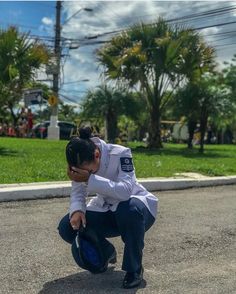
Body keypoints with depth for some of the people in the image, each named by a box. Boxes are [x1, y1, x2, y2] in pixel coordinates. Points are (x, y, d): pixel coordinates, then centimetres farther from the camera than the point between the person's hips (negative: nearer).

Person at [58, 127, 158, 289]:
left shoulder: (120, 154, -29)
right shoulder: (81, 163, -14)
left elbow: (125, 191, -41)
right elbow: (77, 192, -8)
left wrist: (90, 178, -48)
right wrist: (77, 210, -30)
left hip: (136, 206, -5)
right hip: (106, 210, 5)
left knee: (131, 210, -42)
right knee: (67, 227, -16)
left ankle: (134, 269, -15)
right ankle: (106, 253, 14)